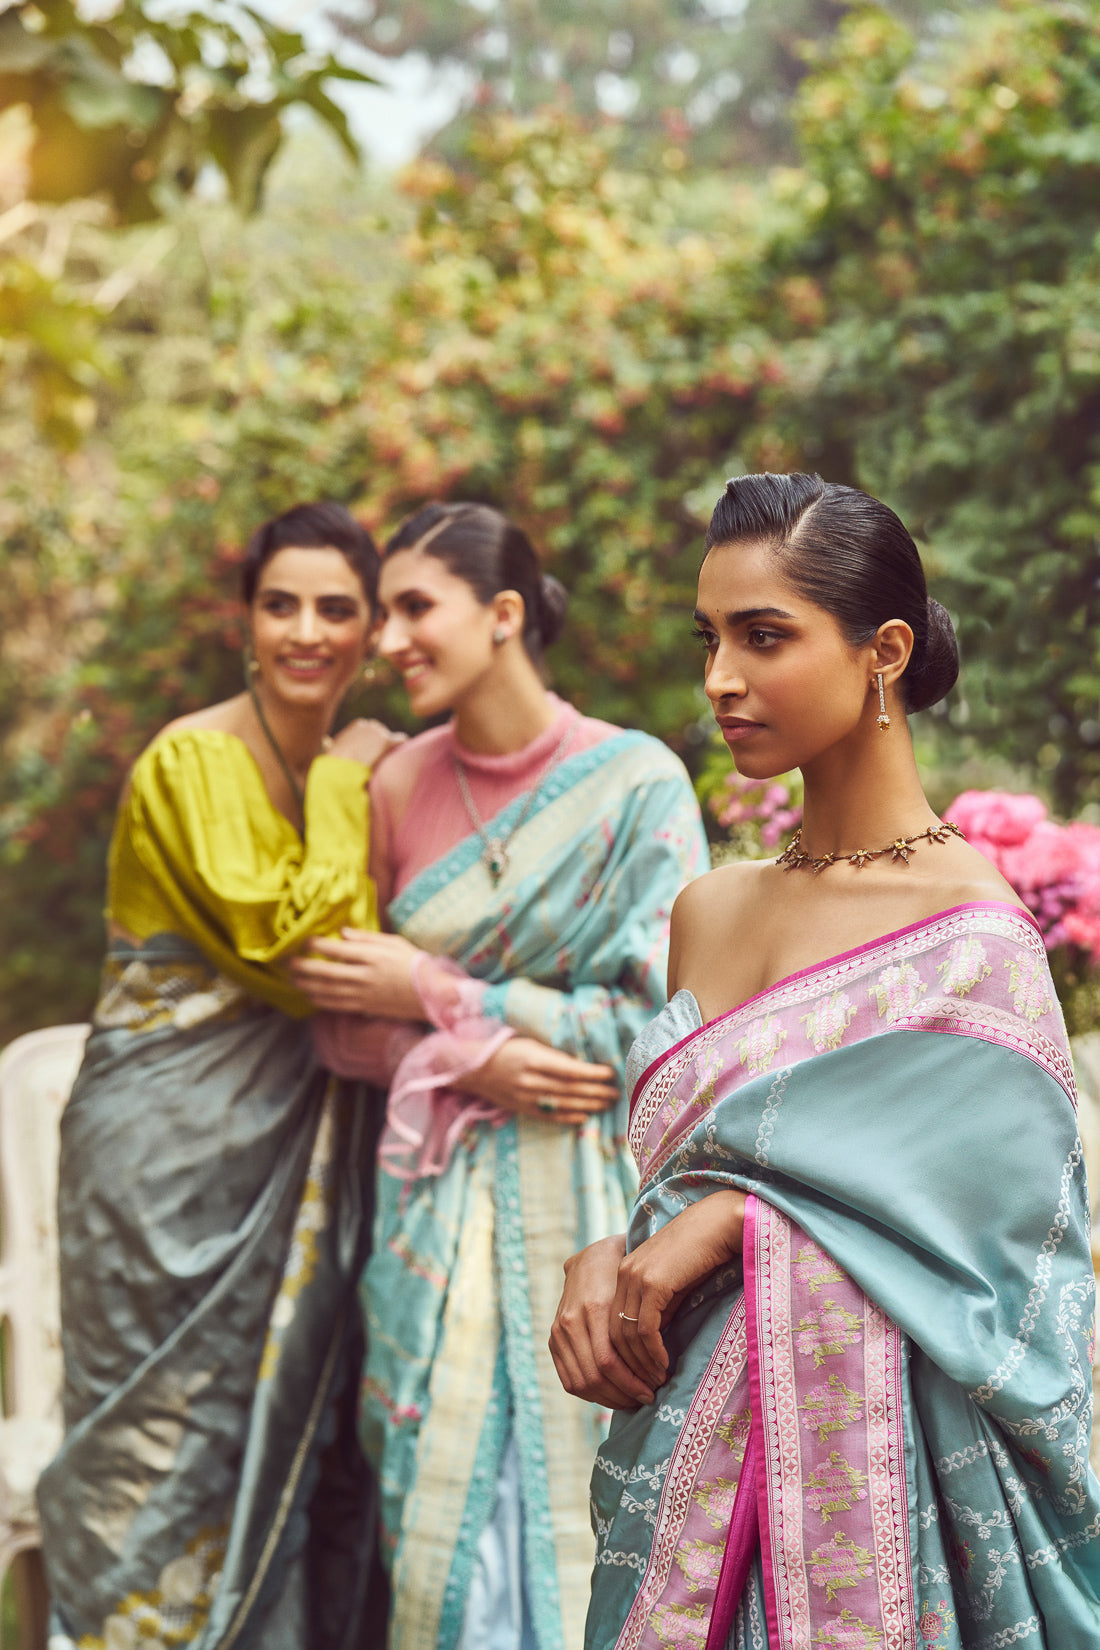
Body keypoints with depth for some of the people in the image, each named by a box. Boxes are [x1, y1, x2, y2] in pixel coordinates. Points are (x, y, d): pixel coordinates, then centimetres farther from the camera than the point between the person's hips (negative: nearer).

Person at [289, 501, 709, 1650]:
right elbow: (339, 1022, 8)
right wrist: (466, 1056, -13)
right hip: (441, 1202, 3)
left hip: (588, 1200, -3)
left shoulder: (636, 782, -7)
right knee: (446, 1506, 5)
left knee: (573, 1504, 3)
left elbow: (663, 1022, -10)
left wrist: (433, 996, -10)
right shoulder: (397, 791, 4)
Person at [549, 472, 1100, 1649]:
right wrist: (600, 1267, -6)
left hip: (860, 1453, -6)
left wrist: (730, 1221, -14)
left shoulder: (970, 940, -13)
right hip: (684, 1452, 6)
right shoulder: (711, 910, 8)